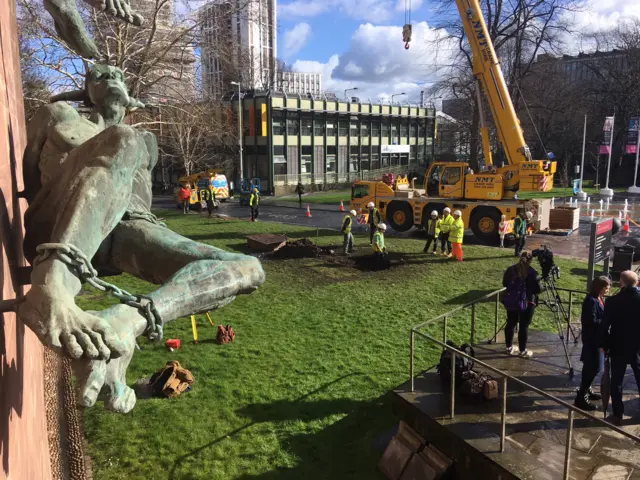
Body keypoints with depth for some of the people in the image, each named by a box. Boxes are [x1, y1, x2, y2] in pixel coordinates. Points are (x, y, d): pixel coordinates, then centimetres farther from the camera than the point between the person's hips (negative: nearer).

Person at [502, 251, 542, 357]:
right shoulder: (532, 273, -14)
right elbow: (538, 289, -11)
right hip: (527, 303, -5)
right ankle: (523, 351, 12)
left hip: (510, 301, 5)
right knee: (524, 326, 4)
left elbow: (504, 284, 10)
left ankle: (509, 347, 27)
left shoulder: (510, 269, 0)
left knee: (511, 323, 15)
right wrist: (541, 287, 10)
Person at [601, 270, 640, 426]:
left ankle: (617, 415, 12)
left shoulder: (612, 301, -12)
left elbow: (605, 326, -8)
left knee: (616, 382, 8)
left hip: (618, 347, -2)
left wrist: (605, 345, 5)